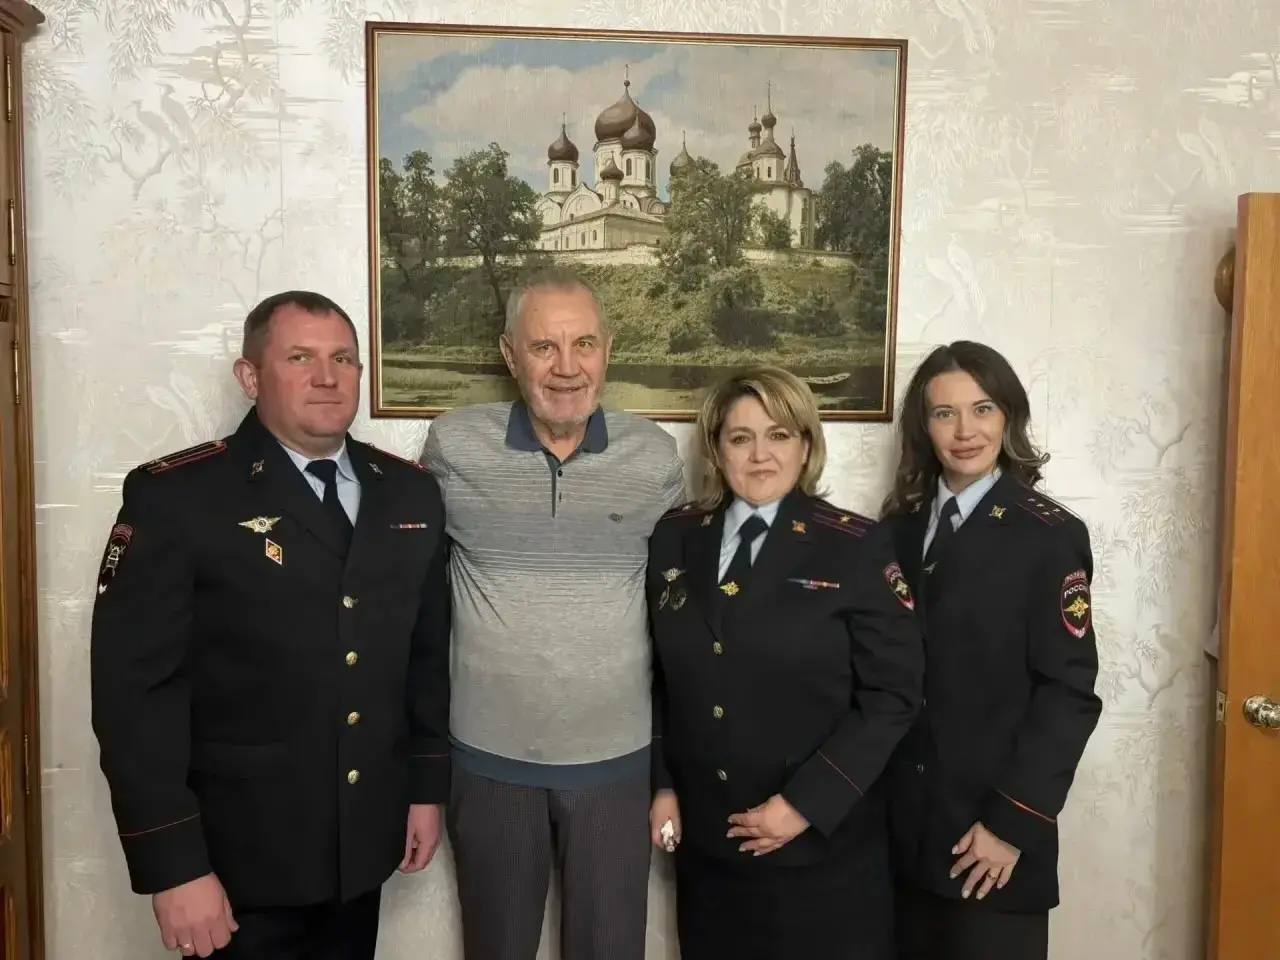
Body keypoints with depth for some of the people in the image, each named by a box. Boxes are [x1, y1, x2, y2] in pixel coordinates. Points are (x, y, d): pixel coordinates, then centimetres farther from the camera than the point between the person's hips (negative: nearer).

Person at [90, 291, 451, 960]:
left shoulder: (410, 492, 4)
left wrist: (427, 786, 9)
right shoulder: (175, 496, -12)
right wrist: (173, 865, -15)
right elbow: (135, 689, -14)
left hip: (363, 842, 5)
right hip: (241, 855, -4)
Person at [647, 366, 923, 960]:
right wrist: (661, 785, 3)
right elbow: (656, 674, 10)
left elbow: (893, 693, -10)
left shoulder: (856, 546, -8)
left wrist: (805, 803, -14)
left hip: (822, 845, -3)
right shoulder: (674, 539, 2)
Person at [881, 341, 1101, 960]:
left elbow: (1068, 692, -11)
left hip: (991, 832, -4)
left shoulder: (1049, 536, -8)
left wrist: (1013, 822, -14)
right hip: (902, 824, 4)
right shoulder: (901, 528, 4)